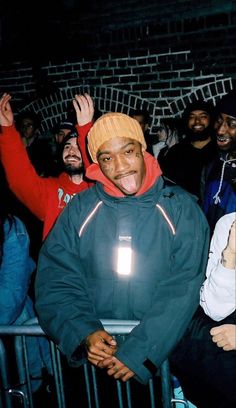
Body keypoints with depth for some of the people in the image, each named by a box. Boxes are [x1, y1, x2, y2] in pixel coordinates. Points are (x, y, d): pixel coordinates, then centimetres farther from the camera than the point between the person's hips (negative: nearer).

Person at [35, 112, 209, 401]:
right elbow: (55, 279, 0)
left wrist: (140, 351, -16)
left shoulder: (181, 207, -2)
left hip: (160, 348, -1)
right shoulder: (80, 209, 3)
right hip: (94, 342, 1)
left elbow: (183, 290, -8)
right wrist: (84, 334, -15)